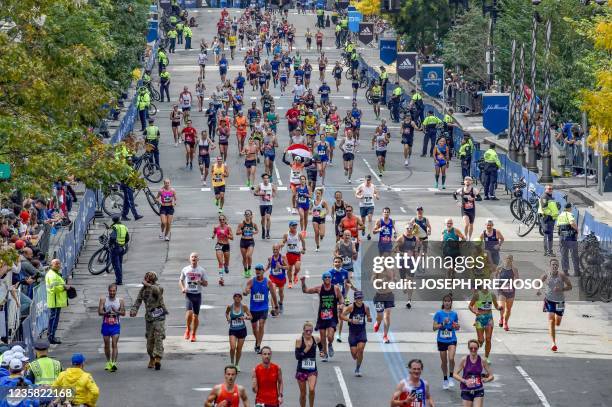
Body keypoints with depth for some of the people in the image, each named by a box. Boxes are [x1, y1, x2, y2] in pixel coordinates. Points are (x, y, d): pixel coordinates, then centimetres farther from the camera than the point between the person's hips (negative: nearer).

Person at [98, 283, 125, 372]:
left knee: (114, 344, -12)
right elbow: (100, 312, -7)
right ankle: (108, 362, 26)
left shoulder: (120, 301, 1)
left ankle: (114, 363, -19)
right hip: (106, 325, 1)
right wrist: (107, 313, -26)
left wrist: (116, 311, -19)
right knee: (107, 345, 10)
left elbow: (123, 313, 0)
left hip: (115, 325, -1)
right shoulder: (103, 300, 0)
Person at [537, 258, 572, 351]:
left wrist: (561, 289, -20)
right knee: (551, 320, -16)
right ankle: (553, 343, -16)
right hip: (549, 300, -2)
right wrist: (538, 290, -12)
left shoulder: (562, 275, -7)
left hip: (560, 301, 2)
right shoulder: (546, 275, -6)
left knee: (557, 323, 10)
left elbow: (569, 287, -2)